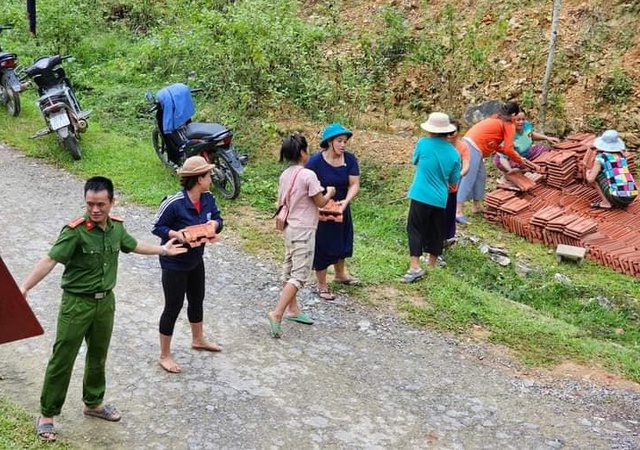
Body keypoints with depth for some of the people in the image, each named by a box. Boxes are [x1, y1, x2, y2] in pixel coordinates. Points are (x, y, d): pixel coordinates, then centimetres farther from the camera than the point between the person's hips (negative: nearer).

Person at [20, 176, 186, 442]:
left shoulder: (116, 226, -2)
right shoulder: (75, 230, -21)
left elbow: (133, 245, 19)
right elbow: (50, 260, -28)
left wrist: (163, 250, 30)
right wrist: (24, 287, -38)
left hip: (106, 301, 6)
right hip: (76, 303, -6)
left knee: (98, 357, 20)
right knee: (62, 360, 2)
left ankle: (93, 403, 39)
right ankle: (47, 415, 16)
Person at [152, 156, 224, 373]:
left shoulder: (208, 198, -8)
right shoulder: (174, 203, -27)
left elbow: (217, 219, 4)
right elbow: (157, 227, -16)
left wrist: (214, 223, -19)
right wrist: (175, 234, -33)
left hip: (196, 260, 8)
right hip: (174, 263, -8)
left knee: (197, 300, 25)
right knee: (173, 307, 2)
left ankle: (198, 339, 50)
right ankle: (165, 356, 19)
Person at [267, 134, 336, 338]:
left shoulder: (285, 175, 5)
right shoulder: (308, 175, -18)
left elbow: (281, 203, 11)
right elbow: (320, 202, -11)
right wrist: (329, 192, 8)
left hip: (290, 228, 9)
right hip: (304, 230, -9)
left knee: (290, 270, 16)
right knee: (300, 274, -7)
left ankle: (292, 310, 29)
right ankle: (277, 313, -15)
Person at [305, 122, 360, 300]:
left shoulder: (350, 159, -11)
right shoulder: (316, 161, -22)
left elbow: (354, 184, -12)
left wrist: (346, 201, -29)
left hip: (341, 208, 5)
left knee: (342, 241, 23)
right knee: (322, 247, 5)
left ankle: (340, 274, 49)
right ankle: (322, 285, 24)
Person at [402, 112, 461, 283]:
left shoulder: (423, 143, -10)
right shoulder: (454, 153, -2)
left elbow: (415, 161, 9)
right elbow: (453, 181, 7)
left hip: (421, 196, -3)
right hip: (440, 198, 3)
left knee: (415, 229, 1)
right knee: (436, 231, 15)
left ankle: (415, 267, -10)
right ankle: (432, 264, 28)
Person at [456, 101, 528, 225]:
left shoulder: (496, 119, 26)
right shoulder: (509, 125, 2)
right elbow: (508, 150, -4)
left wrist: (511, 152, 26)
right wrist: (520, 160, 11)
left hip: (468, 143, 9)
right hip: (474, 147, -9)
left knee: (480, 175, 18)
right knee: (468, 179, -11)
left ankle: (477, 205, 24)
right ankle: (457, 212, -15)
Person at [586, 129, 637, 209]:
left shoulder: (600, 157, -1)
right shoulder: (621, 155, 17)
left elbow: (590, 180, -5)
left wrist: (588, 173, 19)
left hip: (617, 197, -6)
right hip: (631, 196, 6)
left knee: (596, 175, 10)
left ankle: (606, 203, 4)